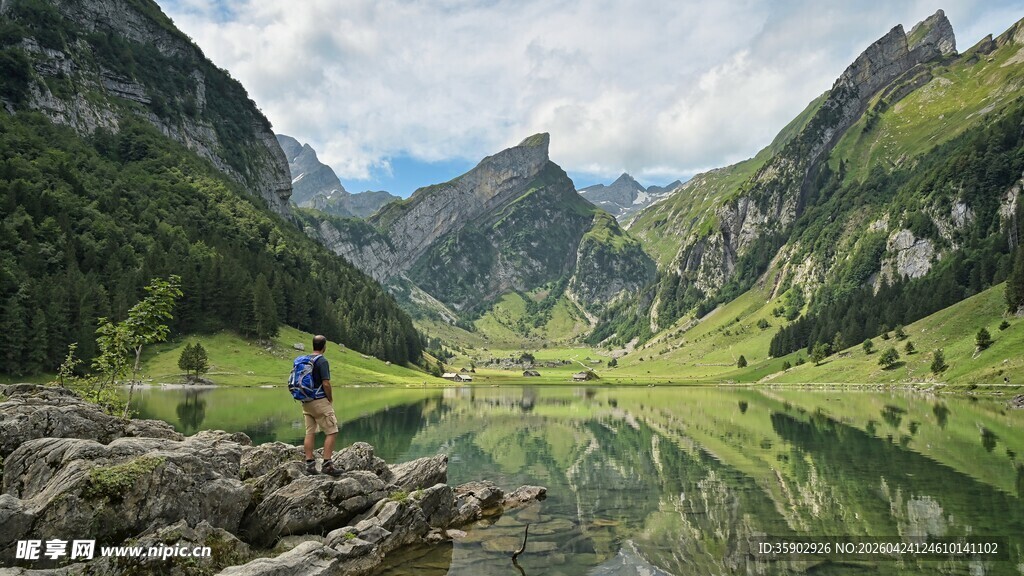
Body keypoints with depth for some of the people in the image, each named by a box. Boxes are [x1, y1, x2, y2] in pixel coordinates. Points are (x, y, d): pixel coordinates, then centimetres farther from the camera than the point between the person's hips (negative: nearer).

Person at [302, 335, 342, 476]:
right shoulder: (322, 361, -14)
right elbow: (326, 384, -18)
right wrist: (331, 400, -4)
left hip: (306, 401, 8)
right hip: (319, 401, -8)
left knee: (310, 433, 10)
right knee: (332, 432, -3)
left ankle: (309, 464, 10)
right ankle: (327, 464, -8)